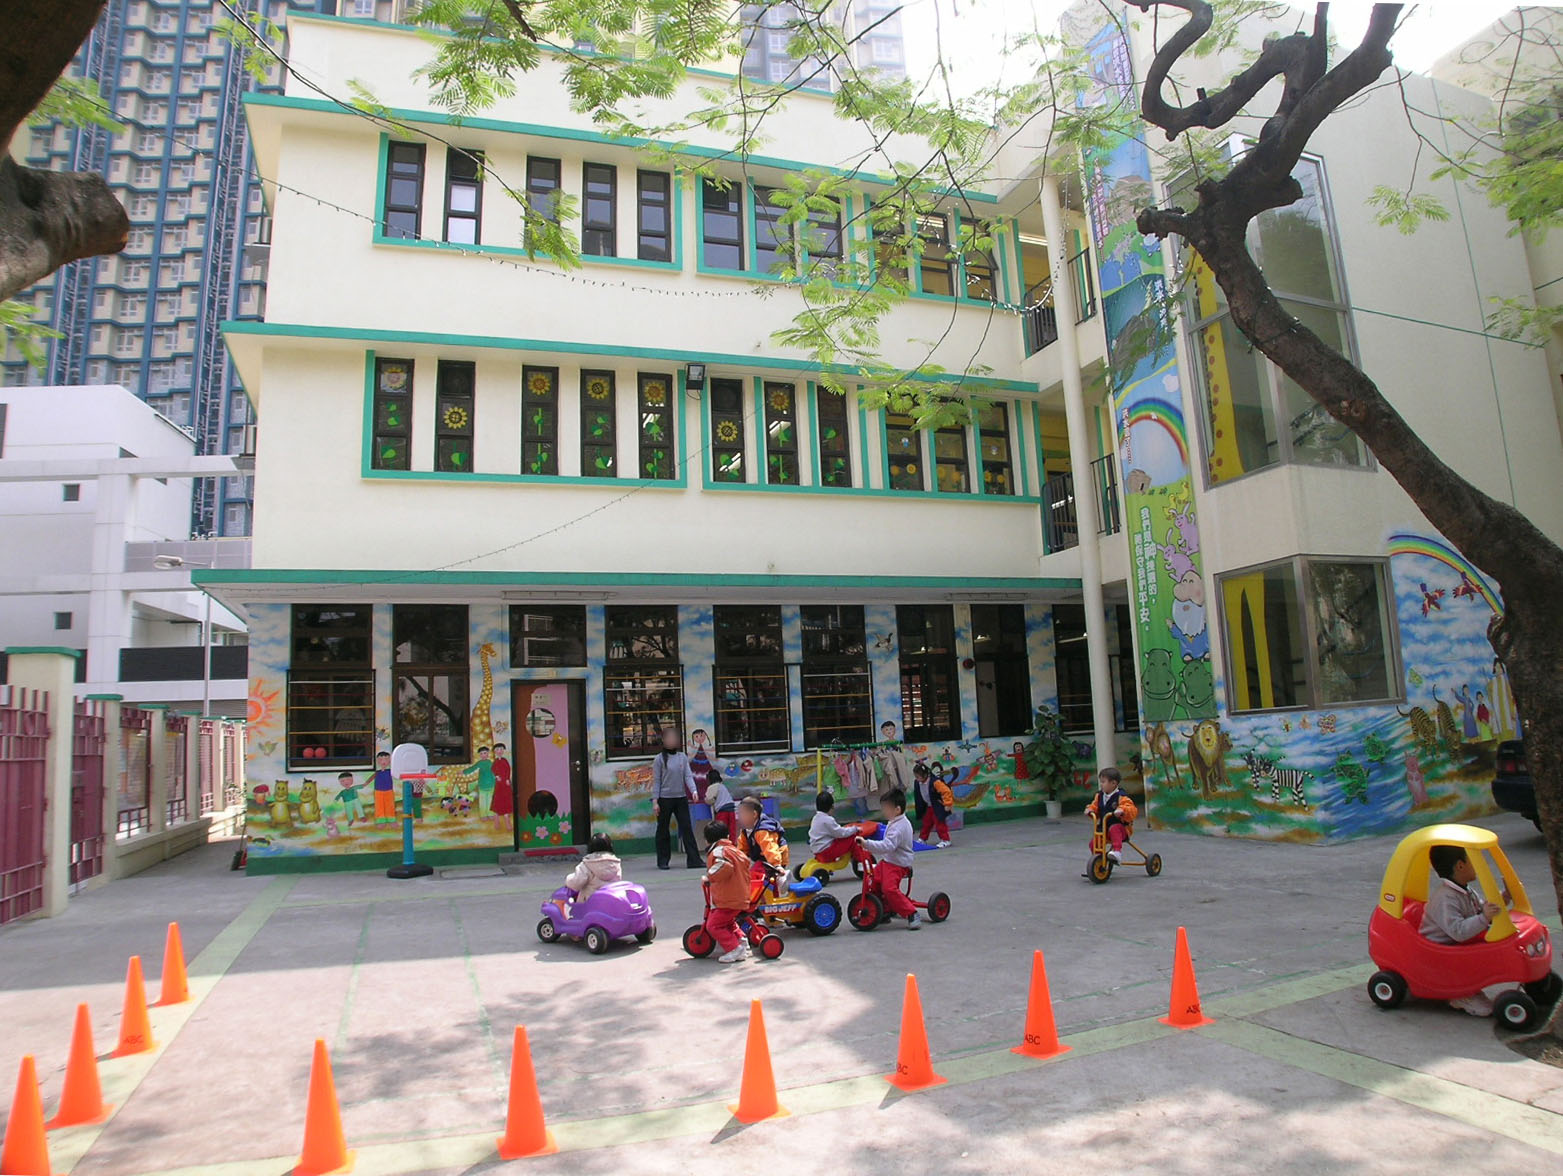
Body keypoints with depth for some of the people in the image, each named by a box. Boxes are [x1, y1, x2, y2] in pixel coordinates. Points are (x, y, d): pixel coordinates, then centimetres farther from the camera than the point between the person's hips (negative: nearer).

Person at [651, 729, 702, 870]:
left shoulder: (683, 757, 5)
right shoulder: (660, 759, -3)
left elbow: (688, 776, 0)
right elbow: (656, 781, -2)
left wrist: (693, 790, -17)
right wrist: (655, 801, -7)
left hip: (681, 798, 3)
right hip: (664, 799, -2)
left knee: (687, 828, -2)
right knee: (663, 830, 7)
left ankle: (693, 860, -1)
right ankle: (663, 861, 18)